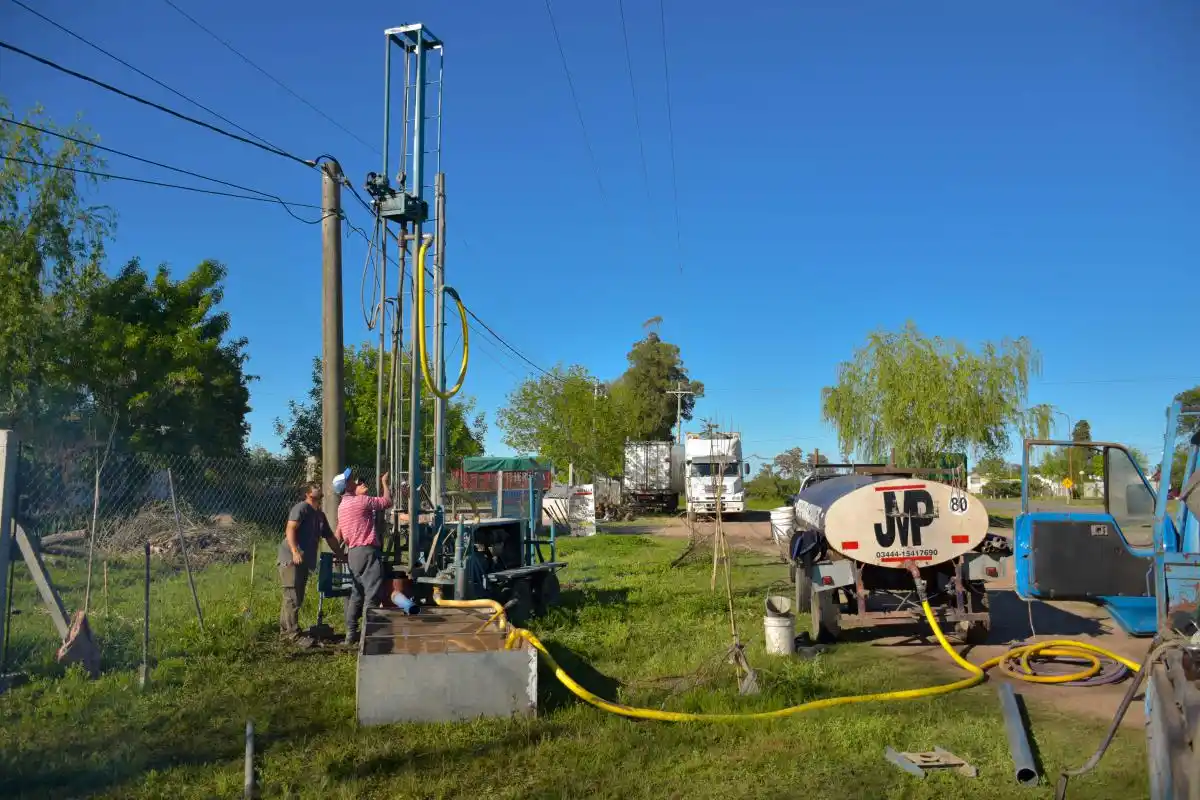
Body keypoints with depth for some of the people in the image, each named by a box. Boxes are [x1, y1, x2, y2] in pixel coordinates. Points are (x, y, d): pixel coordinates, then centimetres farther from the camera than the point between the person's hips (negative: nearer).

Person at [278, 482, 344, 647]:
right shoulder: (301, 508, -8)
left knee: (297, 597, 13)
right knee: (293, 597, -9)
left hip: (304, 561, 9)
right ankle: (295, 634, -7)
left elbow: (330, 537, 27)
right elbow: (290, 529, -20)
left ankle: (285, 630, 23)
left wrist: (341, 555, 28)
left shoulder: (320, 515, 20)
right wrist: (295, 552, -32)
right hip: (291, 559, -9)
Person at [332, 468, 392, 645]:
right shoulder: (361, 500, -10)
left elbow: (338, 535, 21)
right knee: (371, 593, -7)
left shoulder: (342, 506, 16)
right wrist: (384, 482, 10)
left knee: (356, 594, 12)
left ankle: (351, 634, 14)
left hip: (353, 552, 9)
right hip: (367, 551, -9)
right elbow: (387, 501, -4)